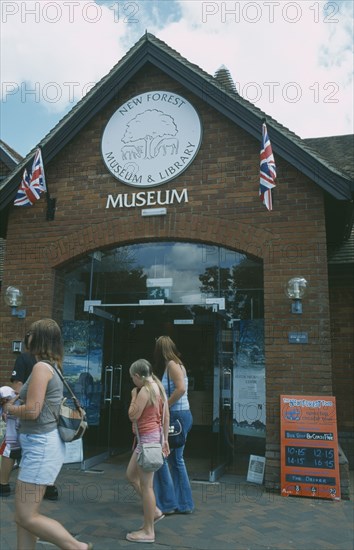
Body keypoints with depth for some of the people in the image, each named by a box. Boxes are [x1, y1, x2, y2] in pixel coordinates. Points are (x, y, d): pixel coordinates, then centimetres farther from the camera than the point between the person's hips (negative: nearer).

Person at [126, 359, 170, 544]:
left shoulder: (145, 390, -17)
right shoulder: (158, 387, 11)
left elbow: (133, 416, -16)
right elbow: (166, 416, 13)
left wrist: (133, 396, -4)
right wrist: (165, 439, 17)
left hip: (148, 439, -10)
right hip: (154, 437, 10)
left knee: (145, 485, 0)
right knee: (131, 475, 20)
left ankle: (148, 531, 11)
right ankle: (154, 511, 26)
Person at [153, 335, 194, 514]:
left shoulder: (172, 364, -12)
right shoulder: (175, 365, 14)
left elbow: (181, 389, -24)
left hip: (177, 416, -9)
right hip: (179, 416, 9)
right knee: (176, 459, 15)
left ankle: (167, 503, 9)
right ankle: (184, 503, 23)